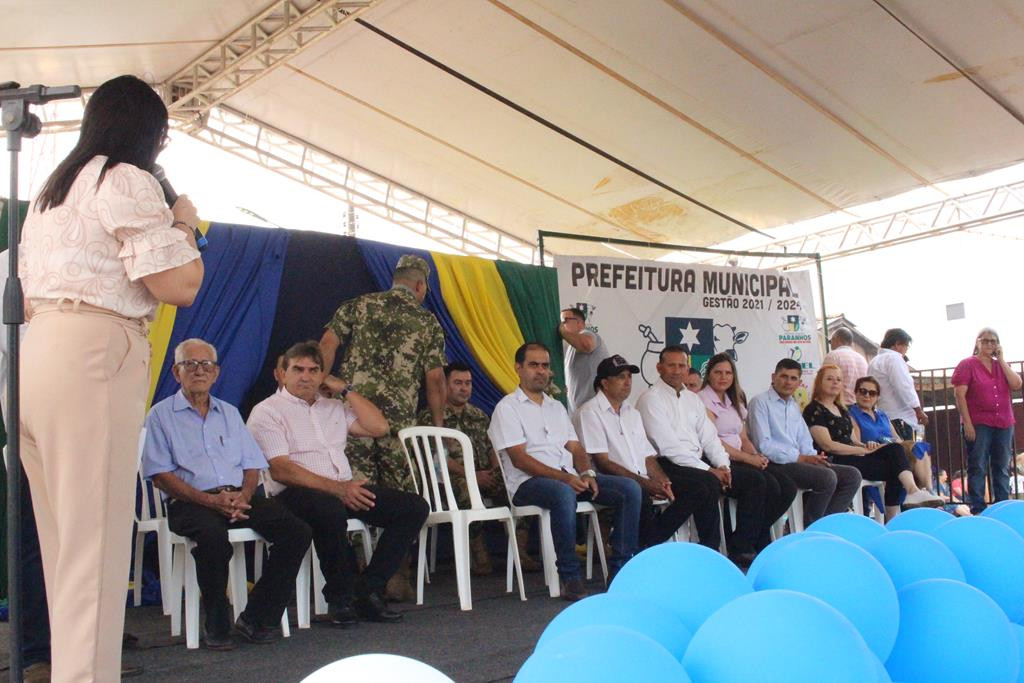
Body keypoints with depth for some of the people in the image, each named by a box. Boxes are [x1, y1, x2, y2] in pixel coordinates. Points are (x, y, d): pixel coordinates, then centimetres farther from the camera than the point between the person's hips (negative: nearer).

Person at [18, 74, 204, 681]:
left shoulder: (51, 190, 25)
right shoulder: (129, 181, -3)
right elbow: (180, 286, -8)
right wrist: (184, 224, 7)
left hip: (33, 353, 9)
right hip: (92, 357, -9)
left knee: (63, 541, 14)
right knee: (95, 545, -7)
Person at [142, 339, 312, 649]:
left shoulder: (229, 413, 24)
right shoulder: (161, 415, 9)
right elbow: (161, 476, -3)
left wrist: (243, 496, -6)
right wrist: (211, 500, -15)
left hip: (239, 498, 5)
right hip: (191, 502, -4)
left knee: (297, 532, -19)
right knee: (214, 538, -38)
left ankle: (257, 617, -10)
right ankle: (216, 625, -16)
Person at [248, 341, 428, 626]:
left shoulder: (334, 407, 22)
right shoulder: (267, 411, 2)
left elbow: (379, 426, 11)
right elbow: (281, 470, -11)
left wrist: (344, 389, 10)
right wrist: (337, 488, -21)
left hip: (345, 489, 7)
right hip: (295, 493, -6)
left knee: (414, 506, -10)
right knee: (330, 508, -41)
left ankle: (369, 589, -9)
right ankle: (340, 595, -17)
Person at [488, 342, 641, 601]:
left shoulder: (556, 407, 25)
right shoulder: (508, 407, 2)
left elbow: (575, 447, 18)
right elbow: (519, 459, -10)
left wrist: (586, 473, -5)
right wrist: (564, 477, -19)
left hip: (569, 477, 7)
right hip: (529, 482, -7)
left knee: (630, 488, -11)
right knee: (564, 492, -41)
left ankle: (620, 568, -9)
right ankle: (570, 577, -29)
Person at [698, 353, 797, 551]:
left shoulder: (735, 401, 22)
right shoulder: (703, 400, -4)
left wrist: (757, 456, -1)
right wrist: (748, 459, -13)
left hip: (739, 460, 8)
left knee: (787, 488, -10)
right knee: (760, 483, -30)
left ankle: (755, 537, -2)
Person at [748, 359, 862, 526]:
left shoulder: (794, 406, 23)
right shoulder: (760, 402, -4)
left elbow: (805, 441, 23)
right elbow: (763, 446, -14)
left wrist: (813, 456, -1)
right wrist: (801, 457, -15)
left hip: (797, 461, 9)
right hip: (775, 465, -9)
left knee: (852, 475, -4)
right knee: (827, 477, -28)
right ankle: (808, 530, -12)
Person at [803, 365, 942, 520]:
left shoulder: (842, 410, 24)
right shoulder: (814, 410, -4)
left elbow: (853, 440, 17)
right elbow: (827, 445, -14)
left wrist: (865, 445, -7)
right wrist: (864, 450, -14)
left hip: (852, 455, 8)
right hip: (835, 461, -8)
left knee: (894, 449, -17)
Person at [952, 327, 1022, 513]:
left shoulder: (1001, 365, 15)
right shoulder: (967, 365, 0)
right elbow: (959, 395, -8)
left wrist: (1001, 360, -2)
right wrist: (967, 424, -15)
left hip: (1003, 425, 5)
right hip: (978, 425, -5)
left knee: (1002, 468, 9)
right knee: (978, 468, -3)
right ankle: (977, 510, 0)